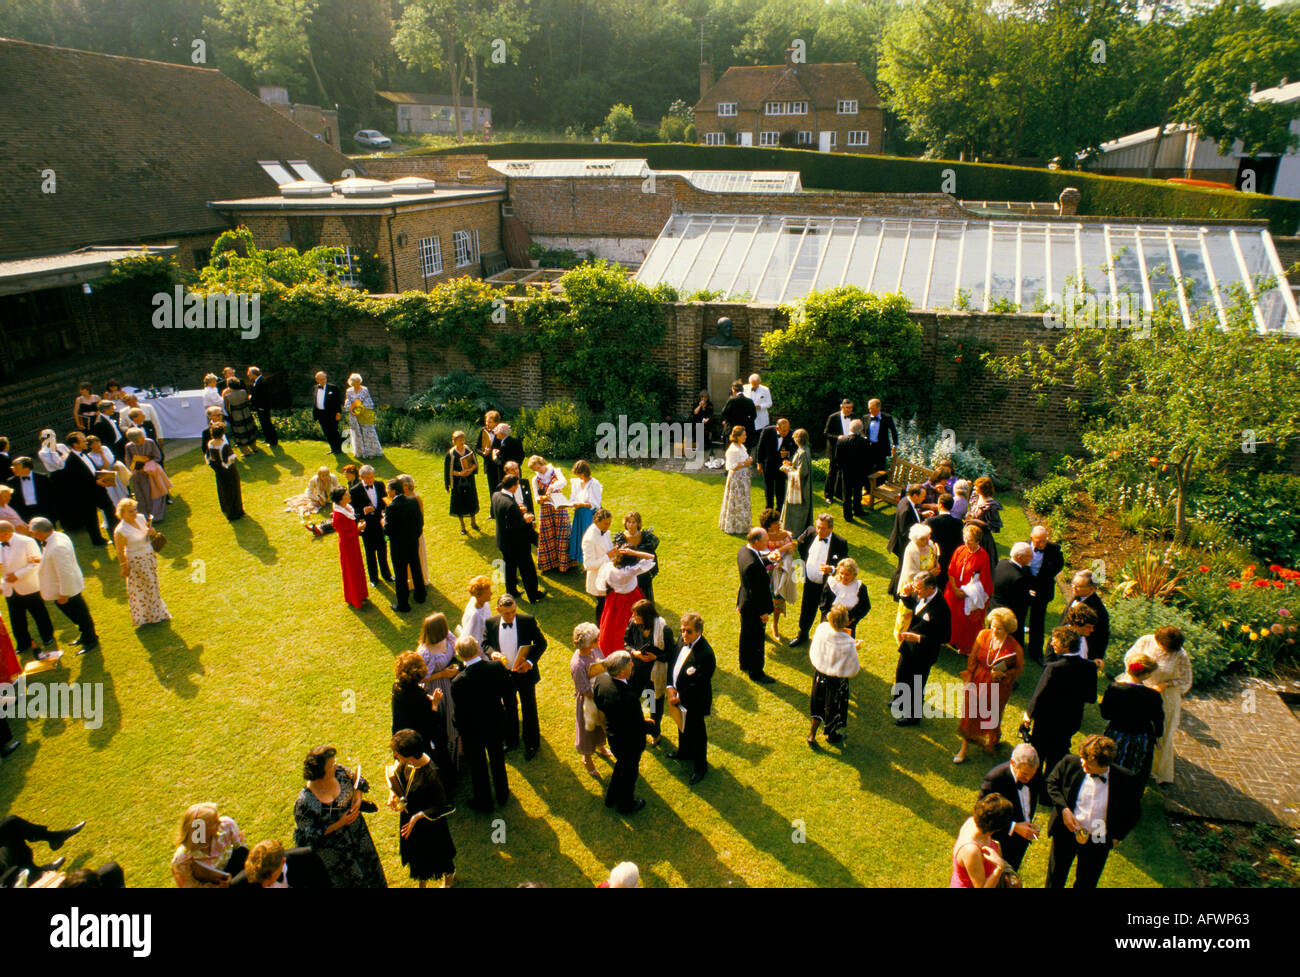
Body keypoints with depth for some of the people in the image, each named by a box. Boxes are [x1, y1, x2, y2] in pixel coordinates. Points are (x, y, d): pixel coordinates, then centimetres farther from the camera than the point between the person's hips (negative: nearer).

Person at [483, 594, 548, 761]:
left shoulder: (528, 621, -17)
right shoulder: (490, 623, -11)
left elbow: (541, 643, -11)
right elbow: (485, 644, 2)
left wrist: (530, 662, -24)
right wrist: (492, 653, -21)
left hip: (525, 673, -2)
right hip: (503, 674, 2)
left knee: (529, 709, 13)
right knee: (509, 709, 22)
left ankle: (531, 744, 33)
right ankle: (511, 741, 43)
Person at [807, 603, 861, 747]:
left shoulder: (821, 628, -20)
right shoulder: (848, 644, -31)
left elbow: (813, 653, -5)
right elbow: (853, 669, -17)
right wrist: (855, 650, -6)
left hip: (820, 674, 4)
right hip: (837, 680, -3)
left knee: (818, 703, 25)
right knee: (834, 706, 22)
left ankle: (812, 734, 36)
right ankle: (831, 735, 45)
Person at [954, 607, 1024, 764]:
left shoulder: (1014, 648, -21)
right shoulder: (983, 635, -14)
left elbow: (1019, 668, -5)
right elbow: (973, 659, -2)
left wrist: (1003, 674, -22)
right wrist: (969, 680, -2)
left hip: (998, 685, -2)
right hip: (978, 680, 2)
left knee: (993, 715, 19)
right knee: (969, 713, 7)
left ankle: (992, 740, 51)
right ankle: (964, 748, 25)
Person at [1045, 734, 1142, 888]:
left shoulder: (1126, 781, -22)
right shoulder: (1070, 763, -21)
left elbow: (1134, 812, -2)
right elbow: (1052, 781, -1)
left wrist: (1117, 836, -3)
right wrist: (1064, 809, -14)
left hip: (1098, 842, 0)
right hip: (1066, 833, 1)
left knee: (1086, 883, 21)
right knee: (1055, 877, 20)